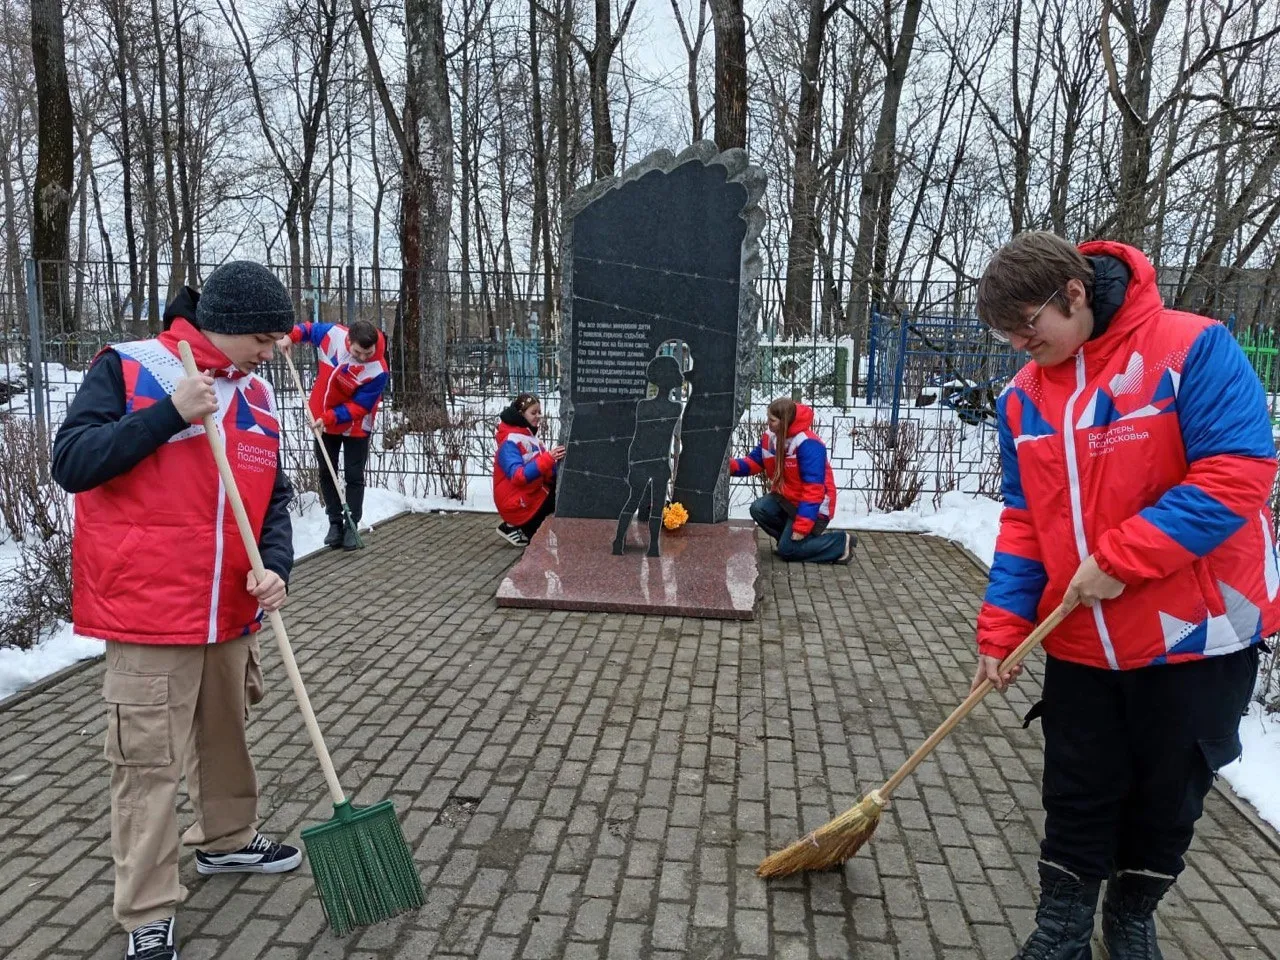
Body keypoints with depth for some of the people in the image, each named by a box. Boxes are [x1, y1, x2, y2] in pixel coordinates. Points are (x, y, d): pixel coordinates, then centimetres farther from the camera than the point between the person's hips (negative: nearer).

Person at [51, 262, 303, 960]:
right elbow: (71, 464, -15)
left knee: (226, 735, 21)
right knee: (149, 763, 1)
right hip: (148, 612, -6)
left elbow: (273, 498, 10)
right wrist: (170, 413, -22)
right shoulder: (128, 369, -8)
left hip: (230, 611, 6)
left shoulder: (256, 396, 8)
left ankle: (227, 840, 44)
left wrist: (275, 565, -8)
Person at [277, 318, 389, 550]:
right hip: (322, 420, 4)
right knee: (326, 474, 9)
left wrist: (330, 417, -31)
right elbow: (309, 328, 4)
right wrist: (291, 336, -13)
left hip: (354, 426, -4)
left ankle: (352, 527, 13)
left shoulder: (377, 372, -30)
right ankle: (335, 524, 19)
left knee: (354, 477, 1)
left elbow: (360, 406, -24)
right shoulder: (333, 333, -19)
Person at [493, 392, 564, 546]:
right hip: (517, 505, -9)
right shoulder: (509, 443, -17)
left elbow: (546, 472, 8)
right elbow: (518, 476, -31)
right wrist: (548, 459, -37)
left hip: (533, 495, 9)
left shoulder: (530, 437, 11)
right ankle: (514, 528, -5)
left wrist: (557, 462, -12)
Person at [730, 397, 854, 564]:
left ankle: (841, 542, 1)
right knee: (758, 509, -15)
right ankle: (789, 537, 6)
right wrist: (732, 466, -21)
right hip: (786, 499, 8)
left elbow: (813, 488, -30)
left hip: (813, 507, -8)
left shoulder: (808, 444, -29)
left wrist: (802, 526, -31)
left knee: (788, 550, -12)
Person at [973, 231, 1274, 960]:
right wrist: (1003, 627, -4)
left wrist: (1121, 559, -24)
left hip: (1197, 633, -3)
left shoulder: (1193, 349, -15)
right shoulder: (1025, 395, 1)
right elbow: (1025, 520, 4)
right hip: (1080, 641, 4)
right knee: (1077, 794, 11)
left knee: (1169, 792, 15)